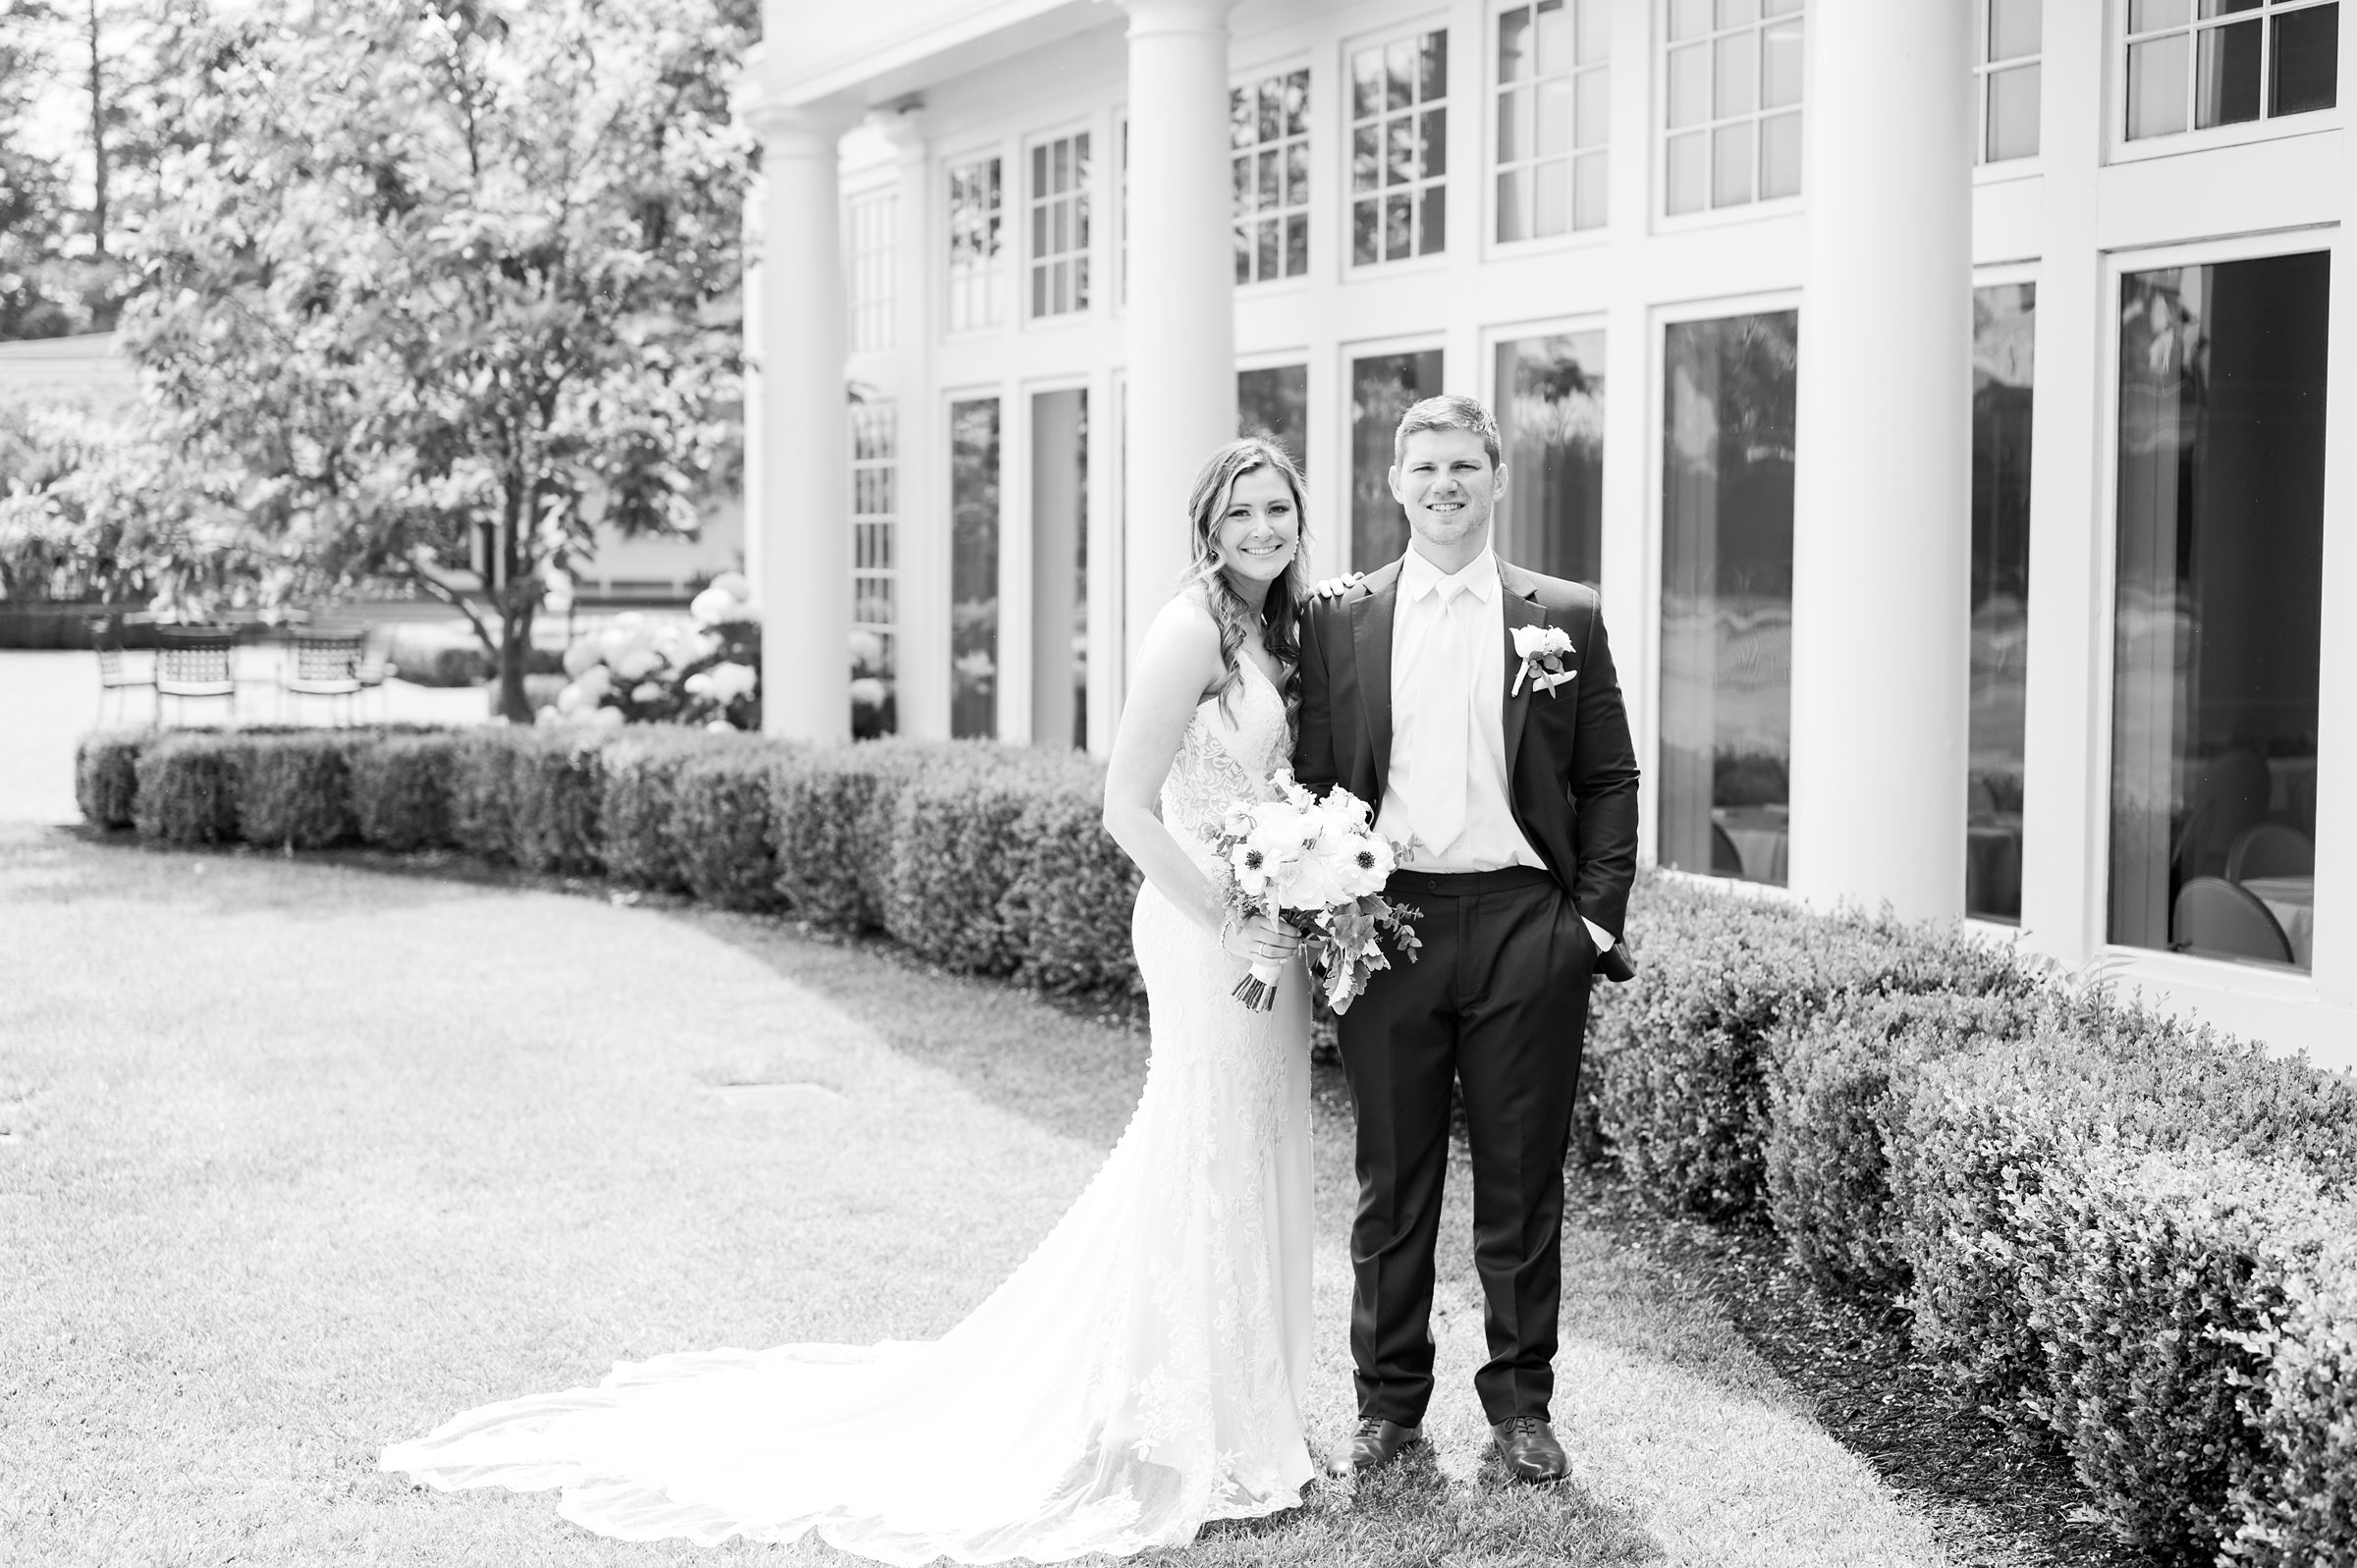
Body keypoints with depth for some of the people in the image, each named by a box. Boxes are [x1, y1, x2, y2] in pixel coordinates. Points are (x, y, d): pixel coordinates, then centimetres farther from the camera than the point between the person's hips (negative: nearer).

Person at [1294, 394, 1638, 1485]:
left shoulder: (1564, 619, 6)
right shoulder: (1337, 620, 7)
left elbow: (1609, 780, 7)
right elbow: (1312, 776, 7)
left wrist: (1598, 915, -2)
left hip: (1525, 925, 0)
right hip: (1386, 920, 0)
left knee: (1522, 1182, 7)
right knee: (1391, 1183, 7)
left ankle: (1520, 1403, 20)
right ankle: (1388, 1403, 20)